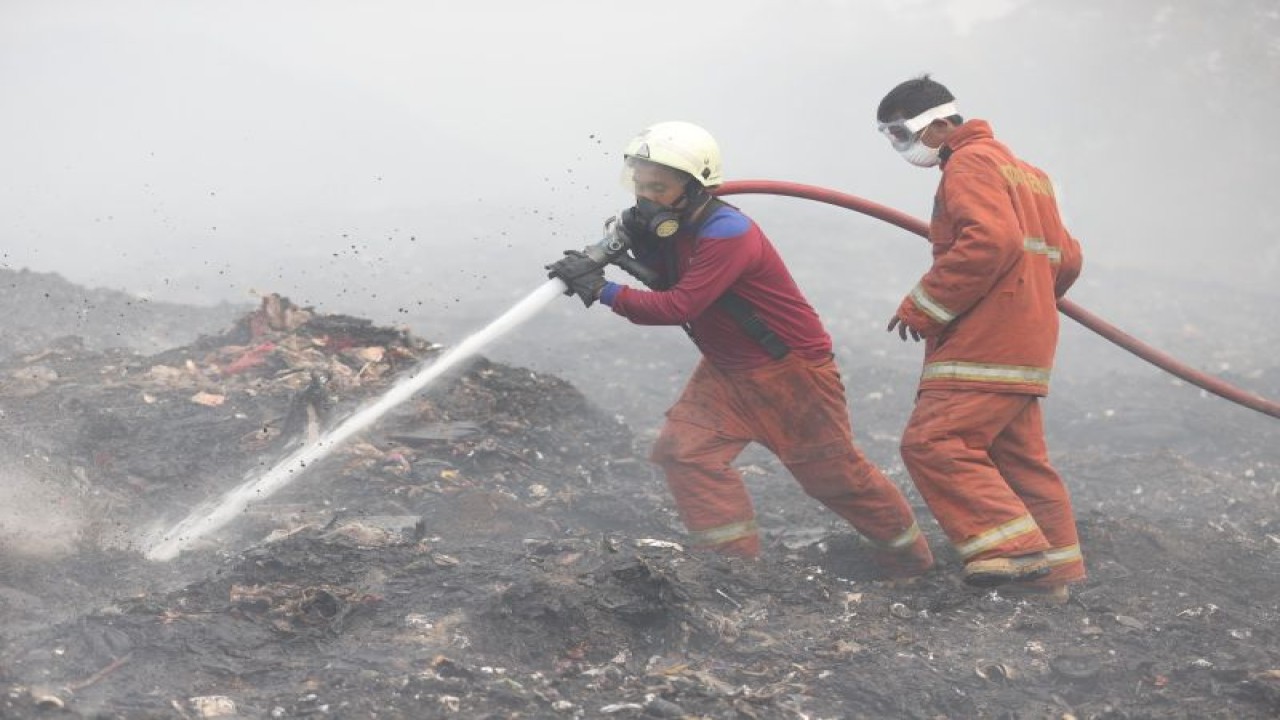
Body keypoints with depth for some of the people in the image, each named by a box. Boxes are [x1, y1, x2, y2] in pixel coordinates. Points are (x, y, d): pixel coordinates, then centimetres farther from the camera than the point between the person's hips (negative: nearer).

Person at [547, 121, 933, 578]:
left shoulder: (727, 234, -29)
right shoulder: (670, 226, -1)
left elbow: (679, 307, -34)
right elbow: (668, 290, 2)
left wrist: (602, 291, -35)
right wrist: (644, 253, -14)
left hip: (791, 369, -8)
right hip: (726, 370, 8)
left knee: (835, 475, 6)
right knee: (684, 450, -10)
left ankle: (910, 559, 28)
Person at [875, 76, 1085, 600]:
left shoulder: (971, 162, -7)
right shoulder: (1021, 171, 24)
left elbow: (991, 242, -23)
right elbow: (1066, 258, 23)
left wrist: (923, 307, -18)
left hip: (983, 348, -10)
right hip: (1023, 345, 10)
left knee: (933, 443, -16)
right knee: (1018, 459, 14)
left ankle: (1015, 551, -21)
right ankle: (1052, 573, 18)